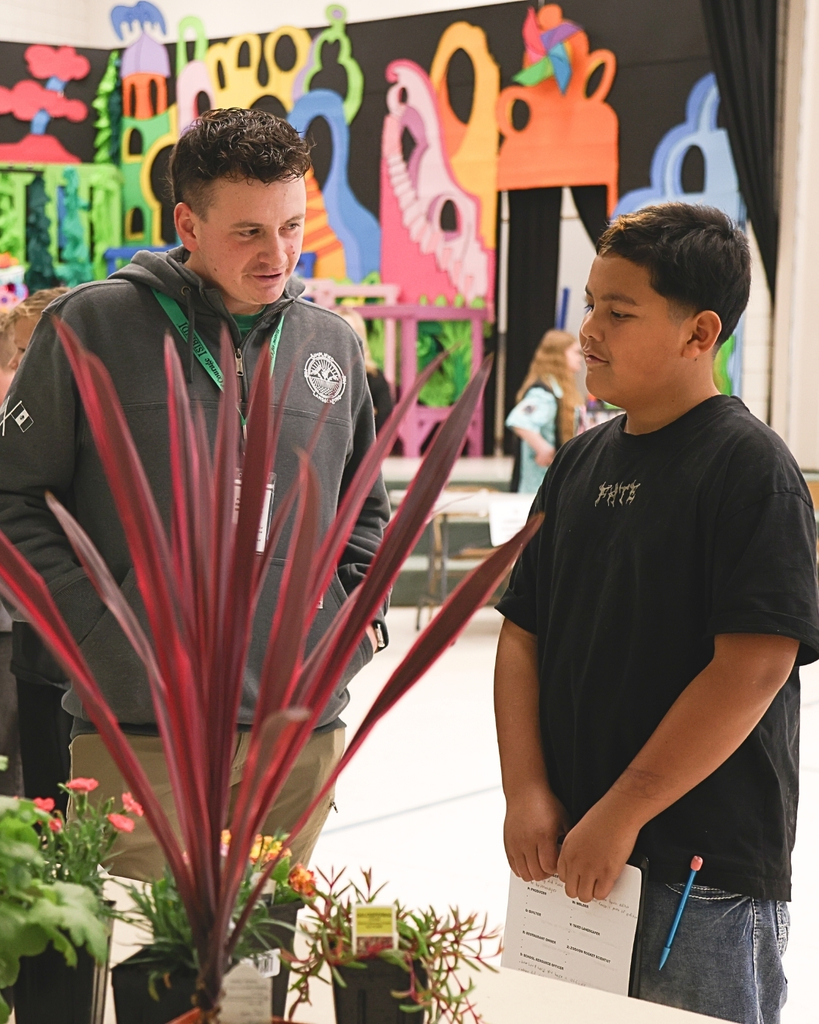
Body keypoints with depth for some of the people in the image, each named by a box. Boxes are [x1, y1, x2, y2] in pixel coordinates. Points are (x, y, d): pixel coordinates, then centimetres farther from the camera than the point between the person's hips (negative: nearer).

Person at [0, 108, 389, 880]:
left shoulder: (333, 344, 11)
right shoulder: (95, 324, -3)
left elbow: (365, 505, 24)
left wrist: (351, 607, 9)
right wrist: (94, 627, -10)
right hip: (138, 733, -4)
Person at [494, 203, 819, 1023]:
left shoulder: (751, 467, -11)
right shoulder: (581, 462, 8)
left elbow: (753, 667, -19)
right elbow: (523, 633, 9)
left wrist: (620, 815, -17)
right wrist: (526, 792, -3)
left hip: (707, 871, -6)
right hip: (568, 858, 6)